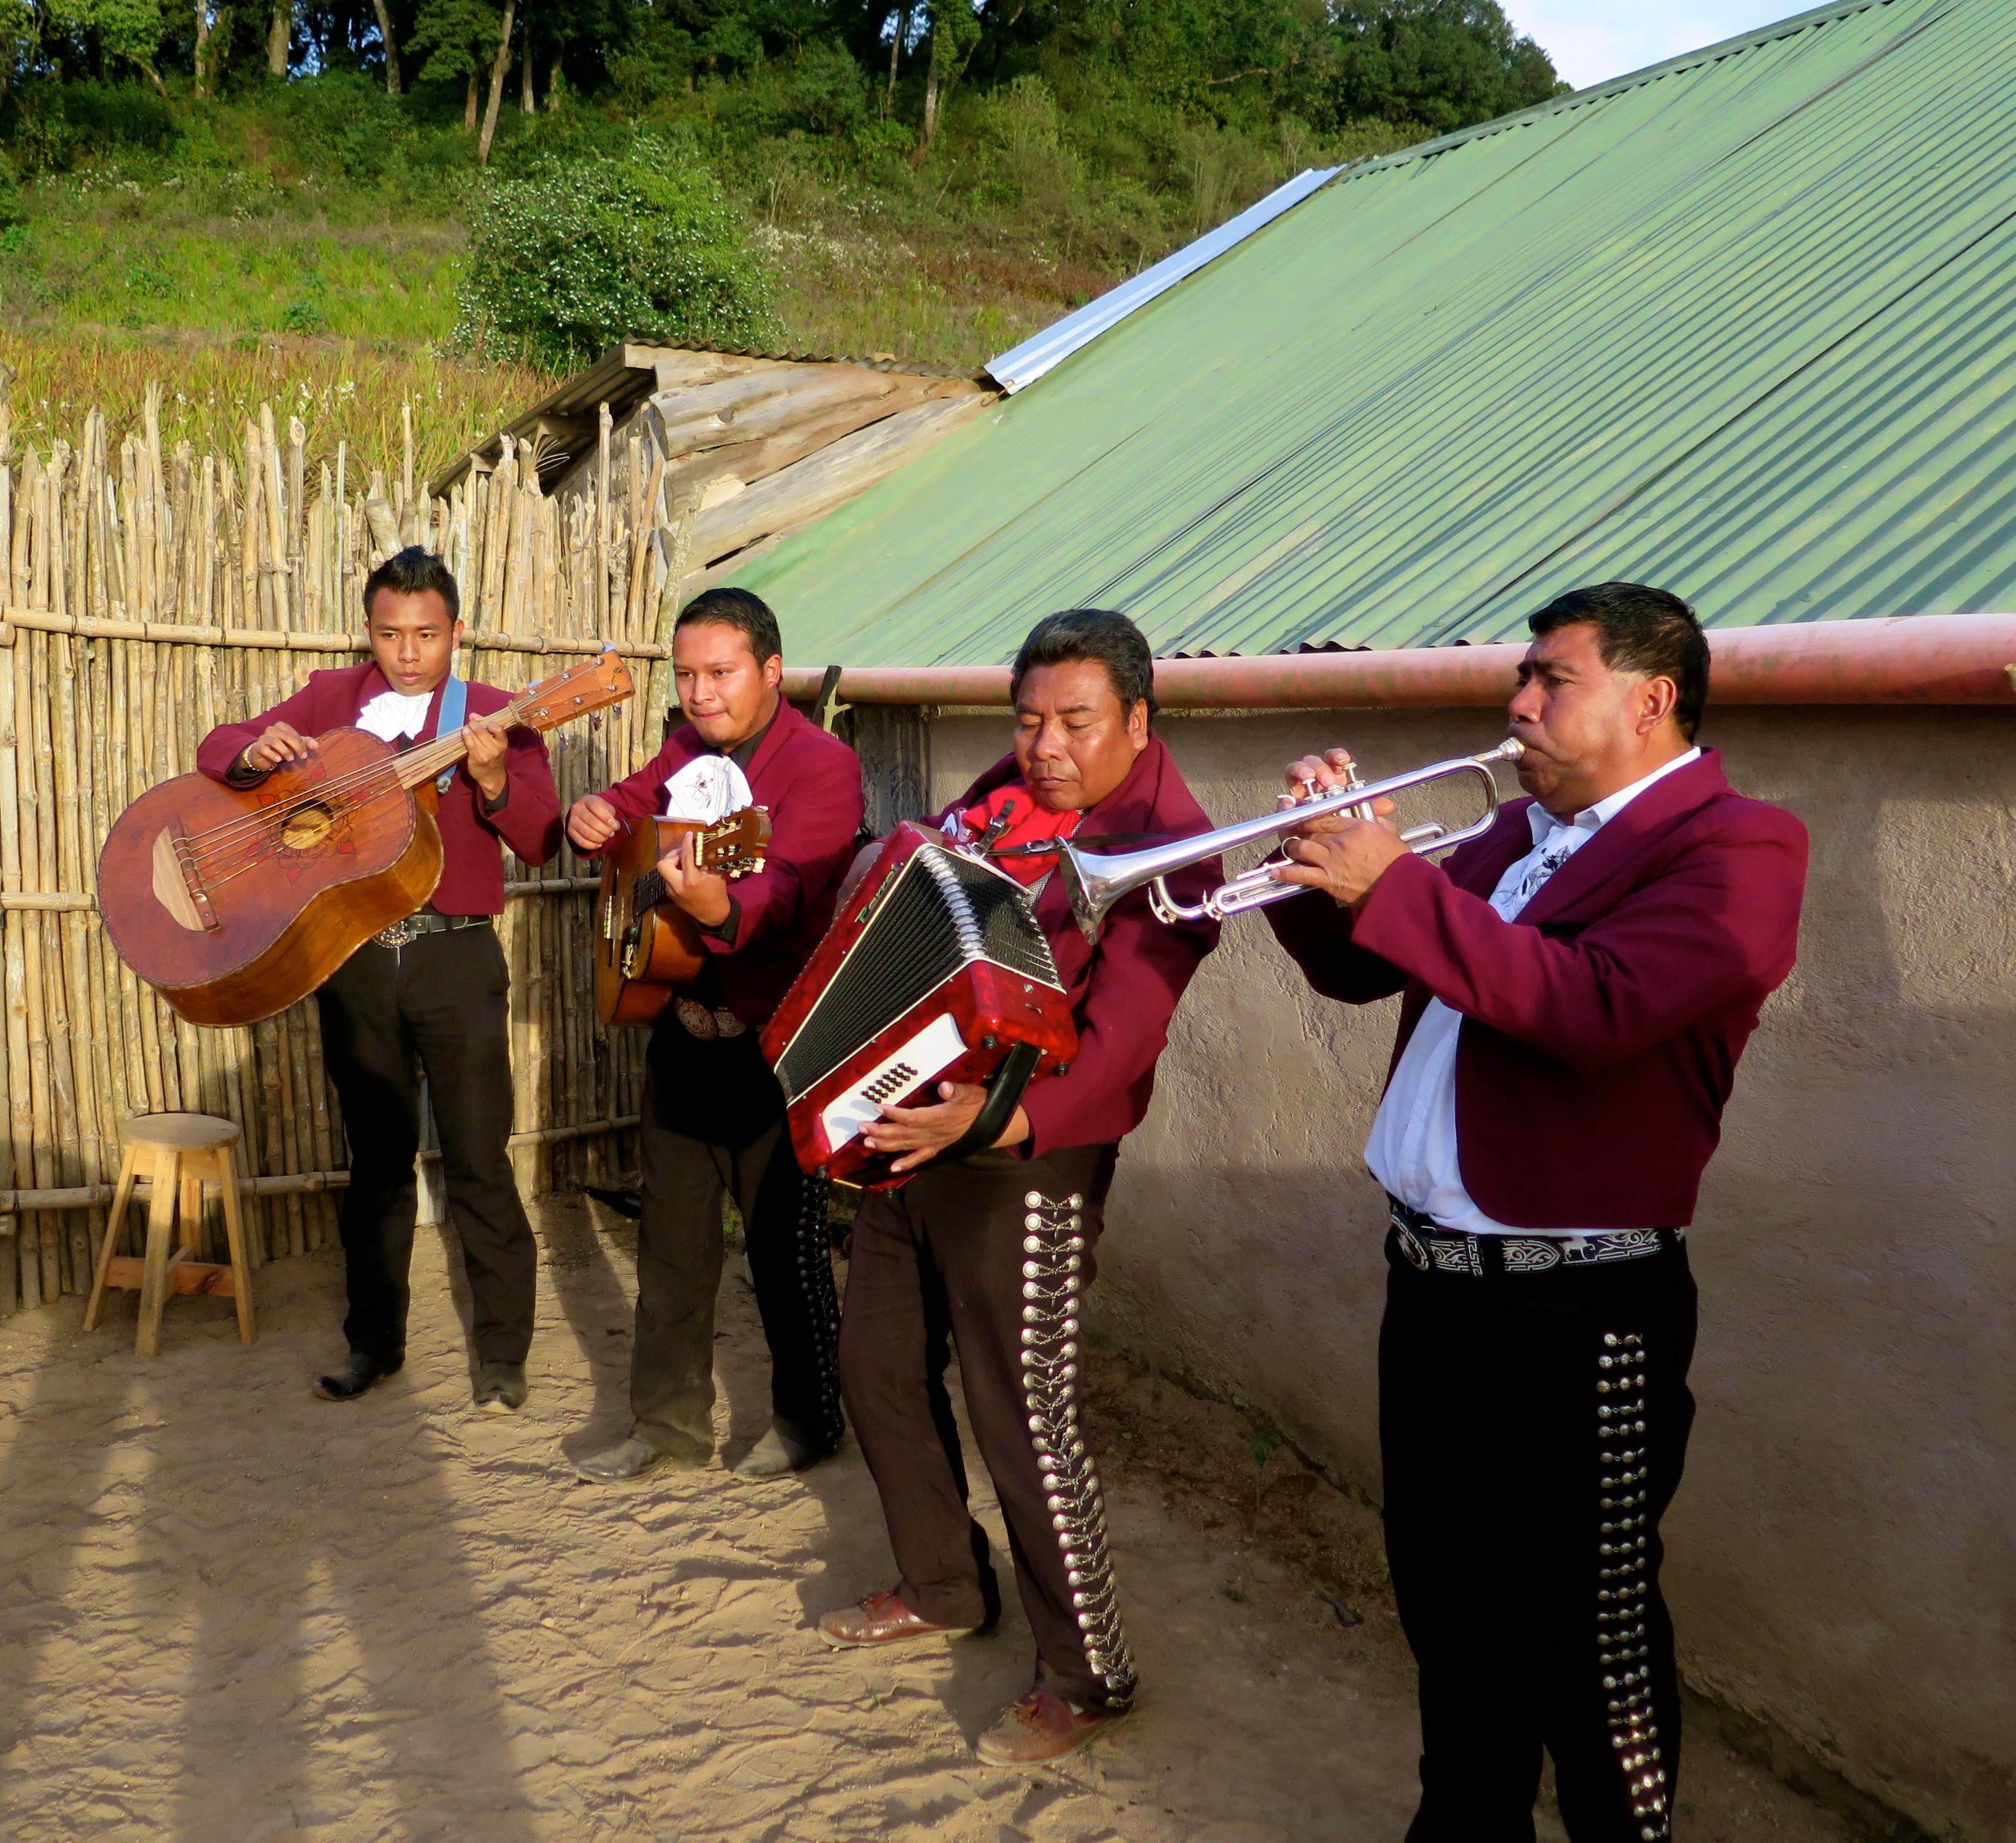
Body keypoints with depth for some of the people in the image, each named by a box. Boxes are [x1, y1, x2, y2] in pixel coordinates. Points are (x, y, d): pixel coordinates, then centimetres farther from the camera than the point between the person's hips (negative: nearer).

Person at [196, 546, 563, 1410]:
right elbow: (216, 750, 7)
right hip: (352, 956, 3)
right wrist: (256, 749, -16)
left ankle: (503, 1350, 10)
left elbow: (540, 845, -9)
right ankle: (374, 1338, 26)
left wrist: (493, 782, -28)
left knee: (477, 1158, -1)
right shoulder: (332, 699, 8)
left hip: (456, 957, -3)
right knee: (376, 1156, 14)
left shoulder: (495, 716, -2)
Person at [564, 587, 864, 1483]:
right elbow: (626, 805, 23)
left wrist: (720, 907, -54)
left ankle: (810, 1416, 23)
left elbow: (789, 891, -32)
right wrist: (593, 818, -2)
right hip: (680, 1024, 8)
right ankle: (669, 1419, 27)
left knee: (784, 1238, 3)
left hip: (770, 1038, -7)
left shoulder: (821, 764, -16)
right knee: (671, 1233, 14)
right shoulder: (690, 751, 8)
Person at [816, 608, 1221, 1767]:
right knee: (879, 1364, 18)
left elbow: (1119, 1037, -28)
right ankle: (946, 1588, 39)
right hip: (914, 1127, 8)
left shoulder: (1164, 847, -17)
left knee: (1024, 1416, -3)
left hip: (1026, 1161, -8)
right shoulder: (1006, 793, 5)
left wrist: (996, 1118, -43)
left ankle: (1088, 1675, 17)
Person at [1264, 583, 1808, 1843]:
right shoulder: (1521, 837, 13)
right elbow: (1358, 970, 17)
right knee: (1452, 1607, 22)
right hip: (1433, 1283, 8)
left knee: (1590, 1641, 6)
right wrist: (1323, 862, -2)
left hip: (1577, 1314, -8)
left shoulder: (1737, 847, -12)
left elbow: (1598, 1004, -29)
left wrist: (1394, 885, -25)